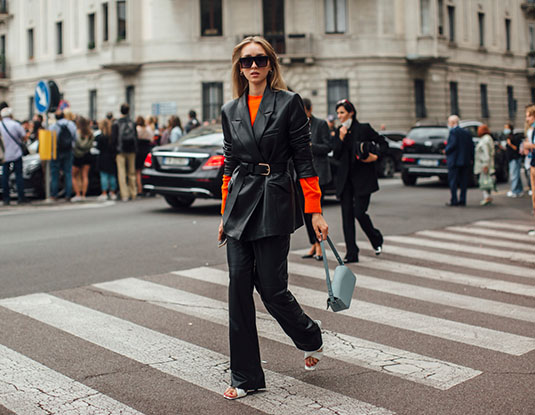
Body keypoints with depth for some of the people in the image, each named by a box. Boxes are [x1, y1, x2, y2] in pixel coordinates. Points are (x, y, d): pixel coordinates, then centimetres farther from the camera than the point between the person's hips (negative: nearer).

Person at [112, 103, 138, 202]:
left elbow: (114, 138, -8)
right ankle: (133, 193, 18)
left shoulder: (116, 123, -6)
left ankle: (124, 195, -7)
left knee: (121, 172, -2)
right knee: (132, 172, 13)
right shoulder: (132, 123, 3)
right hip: (131, 150, 3)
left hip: (121, 150, -3)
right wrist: (135, 149, 10)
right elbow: (136, 137, 4)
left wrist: (116, 149, 2)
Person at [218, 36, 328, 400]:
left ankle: (311, 338, 29)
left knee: (272, 288, -3)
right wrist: (226, 214, 15)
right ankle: (245, 376, 13)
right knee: (239, 288, 2)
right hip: (240, 206, 5)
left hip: (274, 203, -4)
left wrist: (315, 211, -8)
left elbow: (304, 160, -4)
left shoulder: (288, 103, -3)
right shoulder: (230, 111, 10)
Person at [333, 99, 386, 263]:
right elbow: (336, 155, 4)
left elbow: (383, 143, 3)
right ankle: (351, 254, 5)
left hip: (363, 177, -5)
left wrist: (375, 155, -13)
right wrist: (341, 138, -7)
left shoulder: (364, 128, -4)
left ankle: (376, 239, 20)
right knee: (347, 214, 0)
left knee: (359, 212, -10)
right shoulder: (339, 131, 9)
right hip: (345, 178, 5)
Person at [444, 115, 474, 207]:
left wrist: (446, 151, -2)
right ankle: (462, 200, 8)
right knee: (463, 182, 8)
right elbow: (471, 146, 11)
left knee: (453, 182, -2)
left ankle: (454, 201, -5)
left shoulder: (453, 131, -7)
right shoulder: (466, 132, 14)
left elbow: (453, 144, -18)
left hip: (454, 161, -7)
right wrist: (471, 159, 13)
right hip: (466, 161, 7)